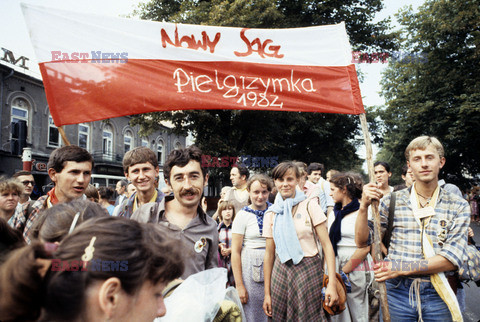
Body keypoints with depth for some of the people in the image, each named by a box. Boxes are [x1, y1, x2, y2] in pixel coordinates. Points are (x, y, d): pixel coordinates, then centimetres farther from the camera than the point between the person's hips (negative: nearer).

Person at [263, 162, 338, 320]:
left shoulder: (310, 207, -2)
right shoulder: (271, 214, 6)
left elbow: (327, 245, -4)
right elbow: (269, 253, 8)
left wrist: (332, 283, -12)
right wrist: (267, 293, 7)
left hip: (309, 270, -3)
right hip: (281, 270, 3)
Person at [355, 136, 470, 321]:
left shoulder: (458, 206, 0)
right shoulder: (392, 201, 0)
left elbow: (452, 259, -9)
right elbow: (361, 241, -3)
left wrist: (403, 268, -18)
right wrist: (364, 207, -19)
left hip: (438, 294, 0)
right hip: (397, 291, 0)